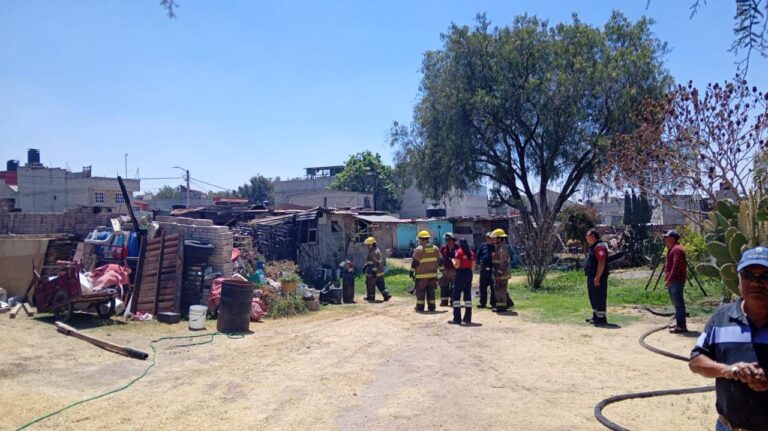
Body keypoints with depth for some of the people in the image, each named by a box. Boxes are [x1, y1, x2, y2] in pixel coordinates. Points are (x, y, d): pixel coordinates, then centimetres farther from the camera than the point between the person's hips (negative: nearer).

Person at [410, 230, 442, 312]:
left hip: (421, 275, -5)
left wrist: (412, 272, 0)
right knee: (431, 291, 10)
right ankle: (431, 307, 11)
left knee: (420, 292, 4)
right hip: (433, 274, 5)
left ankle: (420, 307, 6)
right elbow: (439, 261, 11)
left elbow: (415, 262, -10)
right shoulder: (435, 249, 7)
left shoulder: (418, 249, -10)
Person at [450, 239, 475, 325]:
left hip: (461, 273, -7)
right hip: (469, 273, 7)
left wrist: (453, 260, 4)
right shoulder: (471, 253, 9)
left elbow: (456, 265, -14)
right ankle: (468, 318, 16)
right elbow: (472, 266, 11)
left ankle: (457, 319, -7)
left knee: (456, 295, -2)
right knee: (468, 295, 13)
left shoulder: (459, 252, -10)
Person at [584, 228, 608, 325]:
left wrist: (597, 277, -26)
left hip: (597, 278, -11)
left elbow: (601, 263, -24)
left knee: (599, 297, -5)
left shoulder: (599, 247, -17)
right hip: (591, 276, 11)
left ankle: (601, 318, 0)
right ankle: (596, 316, 26)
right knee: (593, 297, 17)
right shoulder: (592, 247, 17)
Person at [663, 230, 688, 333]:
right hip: (673, 281, 11)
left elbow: (676, 267, -22)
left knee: (678, 303, -10)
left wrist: (669, 280, -23)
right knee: (676, 303, 15)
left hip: (676, 281, -11)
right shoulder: (672, 249, 19)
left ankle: (682, 326, -10)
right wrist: (667, 279, 17)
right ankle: (679, 323, 23)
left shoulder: (677, 249, -15)